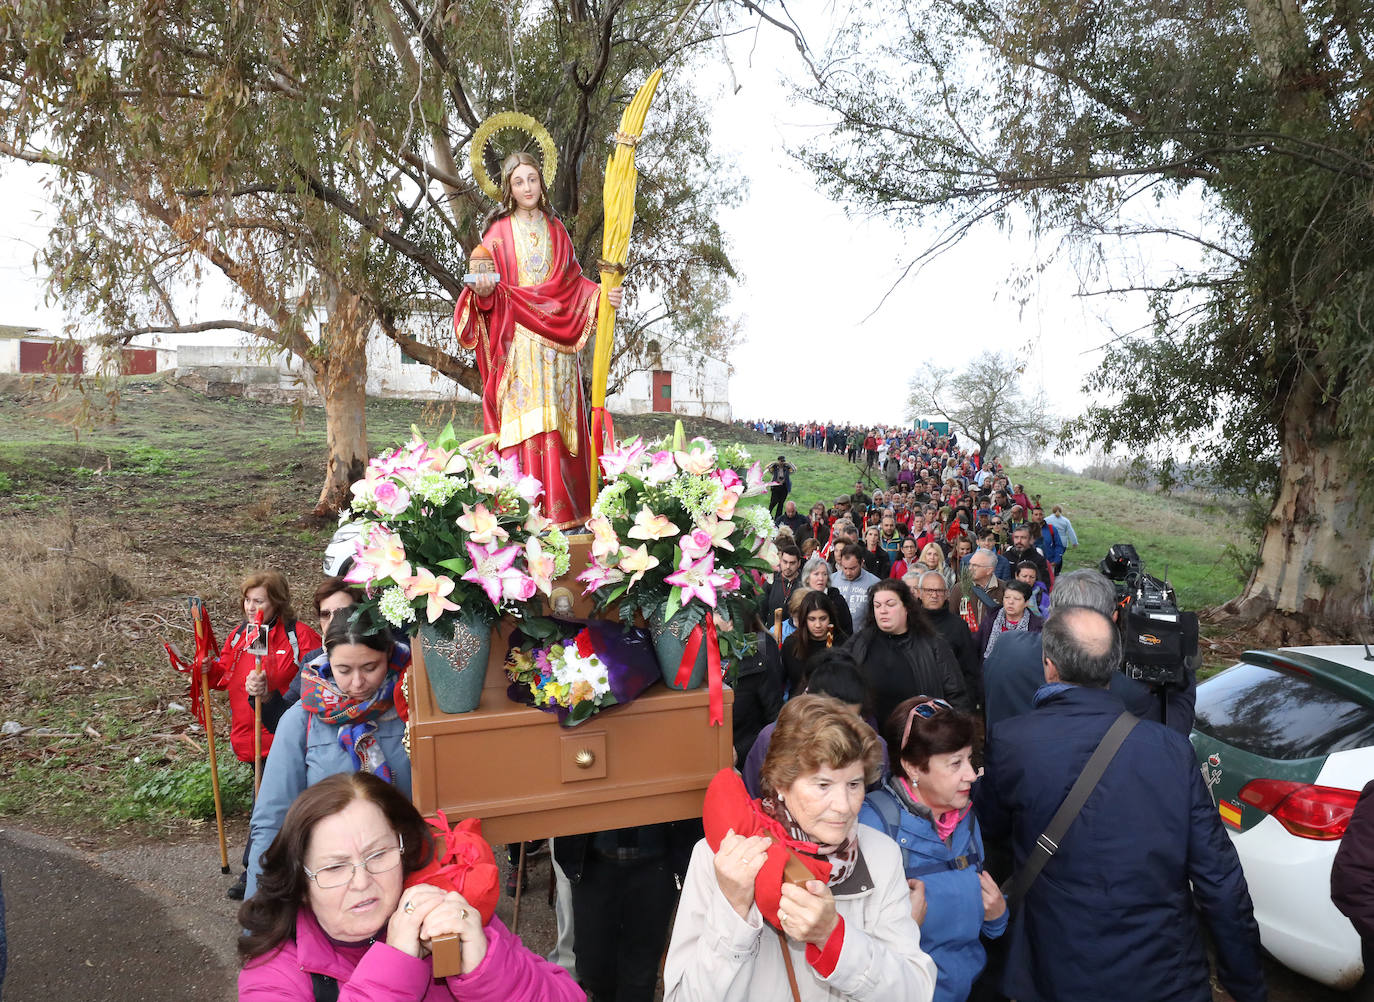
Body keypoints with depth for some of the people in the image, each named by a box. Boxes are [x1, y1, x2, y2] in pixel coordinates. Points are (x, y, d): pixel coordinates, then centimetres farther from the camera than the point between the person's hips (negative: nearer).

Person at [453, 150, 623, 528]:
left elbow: (572, 279, 12)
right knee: (524, 422, -10)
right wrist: (484, 289, -21)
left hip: (555, 345, 3)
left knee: (557, 423, -1)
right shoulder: (499, 232, 6)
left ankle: (563, 511, 1)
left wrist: (601, 295, -6)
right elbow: (489, 289, 2)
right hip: (518, 343, -3)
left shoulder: (555, 230, 17)